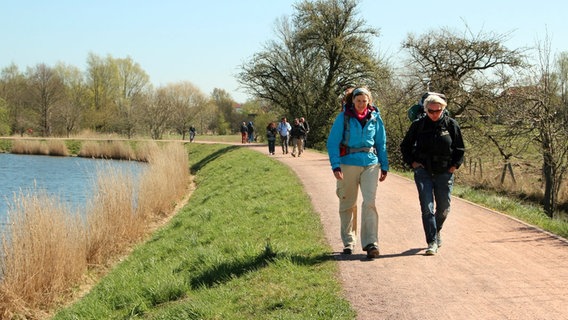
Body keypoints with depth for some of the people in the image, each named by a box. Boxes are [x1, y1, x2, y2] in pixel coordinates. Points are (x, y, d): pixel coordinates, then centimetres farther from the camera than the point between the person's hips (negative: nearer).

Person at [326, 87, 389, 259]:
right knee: (348, 205, 7)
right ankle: (348, 242, 21)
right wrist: (336, 165, -13)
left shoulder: (375, 118, 6)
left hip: (371, 164, 1)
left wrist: (384, 166, 11)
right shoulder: (343, 117, -2)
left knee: (370, 202, -12)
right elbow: (332, 142, -4)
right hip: (348, 163, -1)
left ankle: (371, 243, -12)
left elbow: (381, 143, 14)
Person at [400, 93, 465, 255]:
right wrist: (413, 162, 0)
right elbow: (405, 146, 11)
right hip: (424, 172, -1)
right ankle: (432, 242, -10)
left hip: (444, 173, 1)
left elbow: (460, 149, 9)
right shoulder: (418, 125, -1)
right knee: (427, 208, -12)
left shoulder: (451, 125, 0)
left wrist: (454, 166, 0)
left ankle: (436, 231, 39)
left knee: (443, 208, 11)